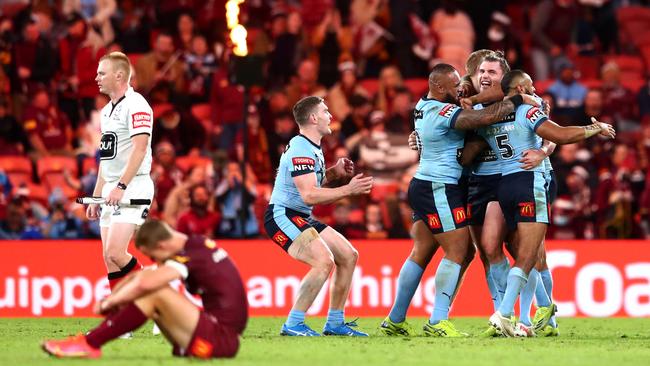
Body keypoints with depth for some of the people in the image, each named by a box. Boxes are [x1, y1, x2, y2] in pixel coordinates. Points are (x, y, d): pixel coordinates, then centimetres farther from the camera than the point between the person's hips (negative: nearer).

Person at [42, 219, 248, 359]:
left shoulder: (191, 256, -17)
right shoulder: (199, 244, 12)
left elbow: (146, 284, -30)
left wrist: (109, 302, -15)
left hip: (221, 340, -10)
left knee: (154, 294, -22)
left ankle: (89, 344, -19)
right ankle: (91, 339, -4)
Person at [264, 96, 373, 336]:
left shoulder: (313, 148, 14)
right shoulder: (301, 150, -19)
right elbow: (309, 195, -27)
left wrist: (334, 173, 4)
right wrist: (349, 190, -24)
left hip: (301, 218, 11)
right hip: (283, 215, -11)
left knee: (349, 256, 8)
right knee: (324, 261, -26)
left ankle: (335, 323, 13)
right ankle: (293, 325, -21)